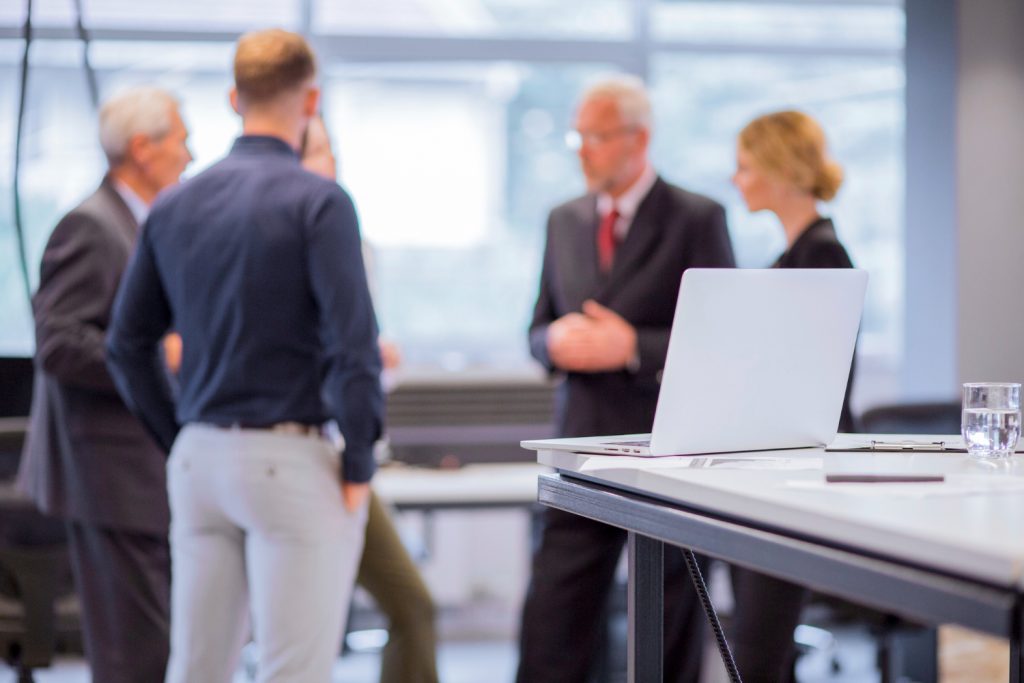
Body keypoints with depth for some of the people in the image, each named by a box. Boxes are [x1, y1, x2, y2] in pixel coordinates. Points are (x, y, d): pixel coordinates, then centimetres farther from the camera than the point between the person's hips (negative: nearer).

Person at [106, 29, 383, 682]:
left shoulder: (174, 206, 8)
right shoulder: (317, 201, -10)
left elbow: (128, 344, 13)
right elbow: (353, 343, -17)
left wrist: (180, 441, 17)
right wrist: (359, 463, -8)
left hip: (199, 458, 6)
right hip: (289, 462, -6)